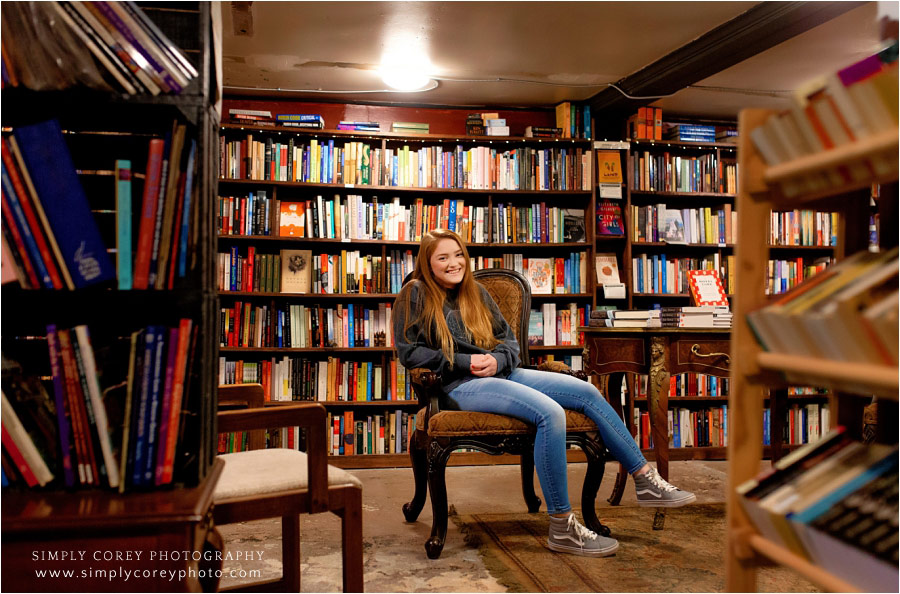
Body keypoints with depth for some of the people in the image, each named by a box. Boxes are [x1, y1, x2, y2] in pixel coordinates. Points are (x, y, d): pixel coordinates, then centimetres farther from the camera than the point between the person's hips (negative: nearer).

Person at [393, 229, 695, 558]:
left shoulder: (476, 292, 17)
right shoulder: (415, 296, 0)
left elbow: (509, 340, 18)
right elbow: (409, 352, -7)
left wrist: (496, 360, -7)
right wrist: (464, 361, -13)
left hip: (502, 373, 7)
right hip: (460, 386, -7)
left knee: (587, 392, -7)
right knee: (549, 413, -31)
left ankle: (646, 481, 3)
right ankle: (562, 528, -23)